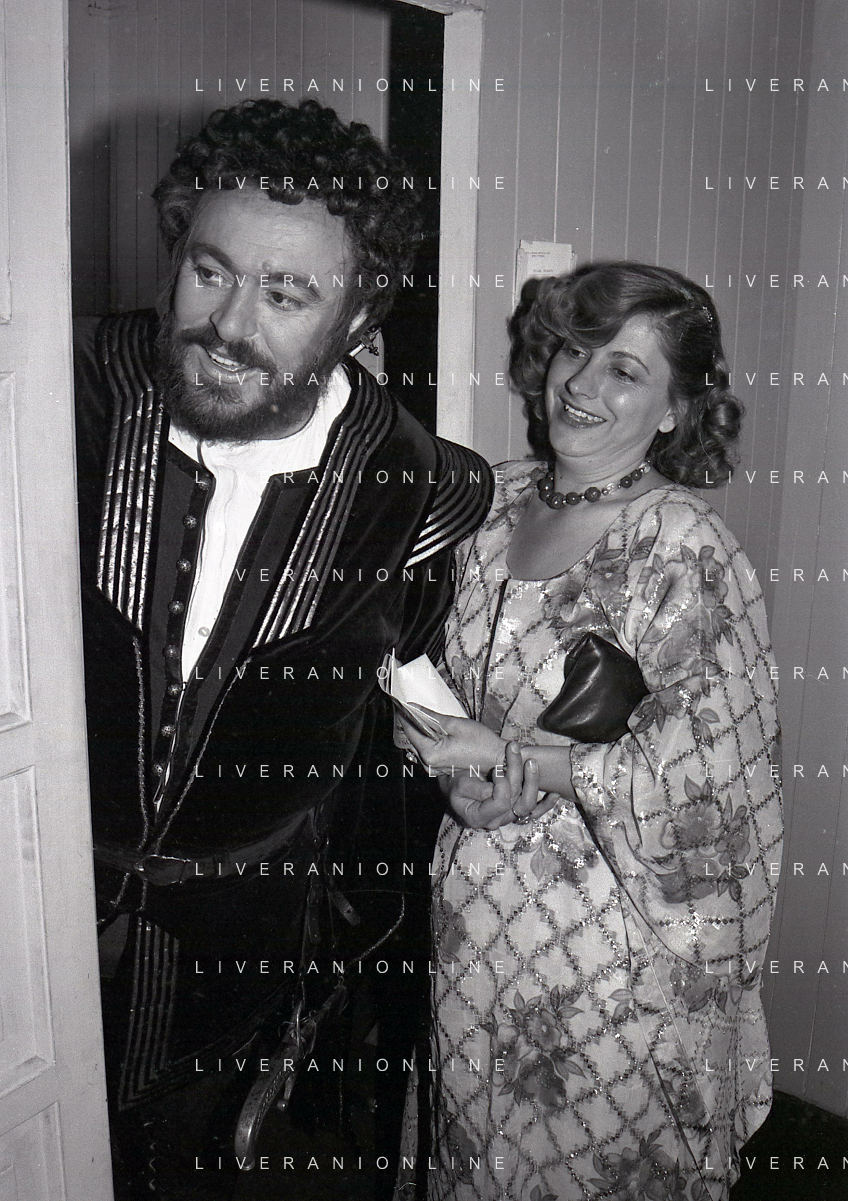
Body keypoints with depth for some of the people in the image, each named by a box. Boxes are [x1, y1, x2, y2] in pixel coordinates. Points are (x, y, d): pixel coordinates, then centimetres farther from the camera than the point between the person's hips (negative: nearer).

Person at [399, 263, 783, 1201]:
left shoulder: (684, 547, -18)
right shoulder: (496, 501, 0)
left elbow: (702, 769, -17)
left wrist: (506, 758, -18)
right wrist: (467, 781, -5)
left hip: (610, 928, -5)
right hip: (476, 904, 6)